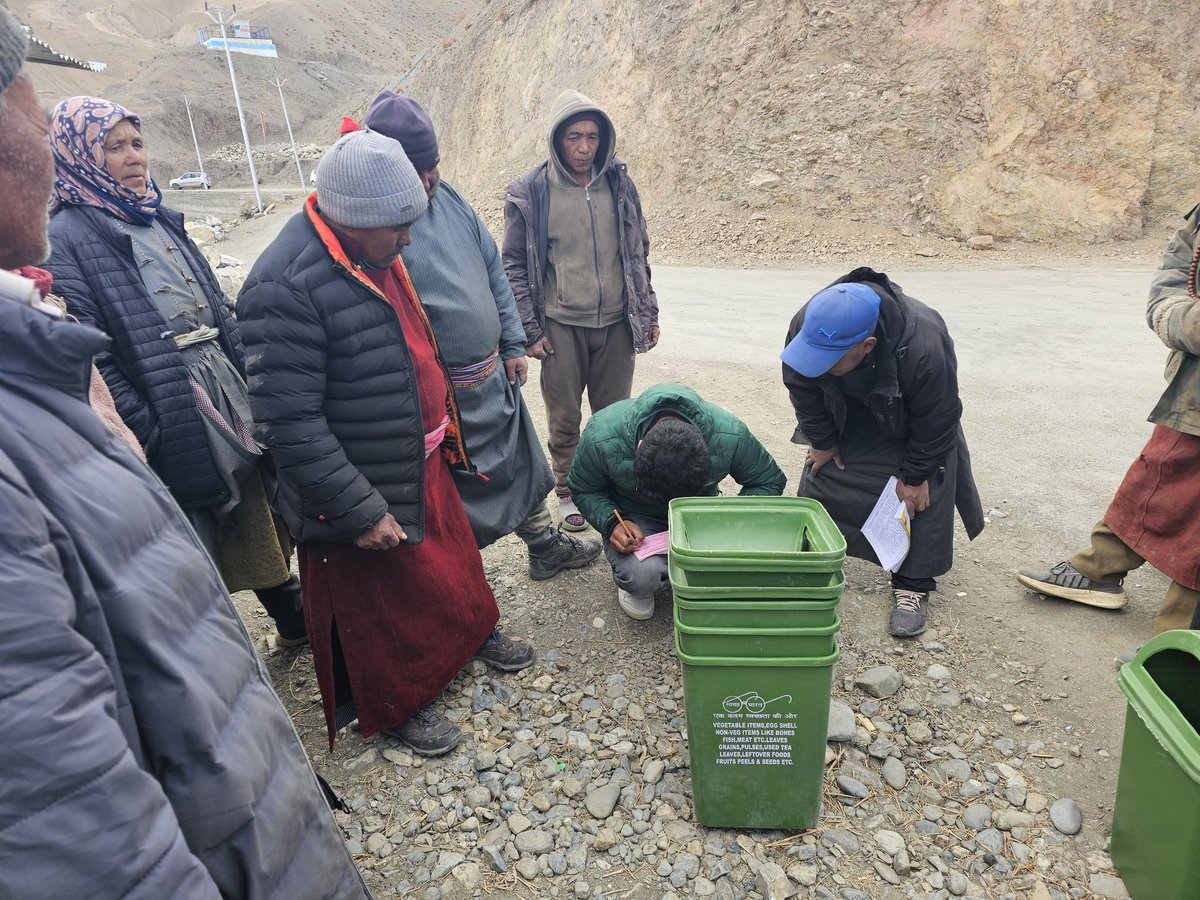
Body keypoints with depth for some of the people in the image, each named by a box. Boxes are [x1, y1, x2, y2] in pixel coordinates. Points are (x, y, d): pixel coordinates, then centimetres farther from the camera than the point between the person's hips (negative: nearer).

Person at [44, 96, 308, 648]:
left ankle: (292, 616, 37)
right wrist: (149, 436, -19)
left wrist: (248, 385, 11)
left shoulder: (158, 219, 13)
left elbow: (218, 309, 16)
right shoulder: (68, 239, -10)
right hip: (173, 428, -7)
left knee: (257, 518, 19)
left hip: (228, 400, 7)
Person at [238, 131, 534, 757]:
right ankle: (395, 704, 38)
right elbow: (289, 422, -28)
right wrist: (358, 512, -25)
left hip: (423, 462, 8)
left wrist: (444, 426, 20)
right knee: (382, 601, 13)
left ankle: (473, 631, 54)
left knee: (452, 551, 26)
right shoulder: (287, 285, -27)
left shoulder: (377, 251, 2)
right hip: (364, 487, -8)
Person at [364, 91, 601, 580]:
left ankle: (546, 546, 44)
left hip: (495, 375, 8)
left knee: (522, 460, 22)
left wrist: (513, 344, 10)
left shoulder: (449, 197, 4)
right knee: (456, 490, 8)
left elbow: (495, 271, 11)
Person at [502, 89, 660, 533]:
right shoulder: (530, 192, -4)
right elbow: (514, 265, -1)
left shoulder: (619, 183, 5)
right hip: (560, 326, -2)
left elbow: (638, 254, 12)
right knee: (564, 418, 8)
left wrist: (648, 313, 10)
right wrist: (529, 330, -5)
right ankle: (567, 493, 28)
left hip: (616, 325, 3)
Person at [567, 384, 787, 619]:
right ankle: (635, 585, 5)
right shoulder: (601, 437, -30)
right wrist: (611, 523, -30)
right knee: (643, 574, -35)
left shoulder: (731, 436, -28)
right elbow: (583, 490, -10)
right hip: (634, 519, -2)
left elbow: (770, 482, -9)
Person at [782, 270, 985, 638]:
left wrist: (914, 476, -18)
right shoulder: (805, 327, -35)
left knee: (923, 493, -12)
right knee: (821, 471, 3)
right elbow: (803, 391, -15)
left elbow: (937, 422, -27)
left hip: (915, 420, -3)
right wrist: (822, 441, -7)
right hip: (848, 412, 3)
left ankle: (913, 586, 2)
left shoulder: (924, 349, -45)